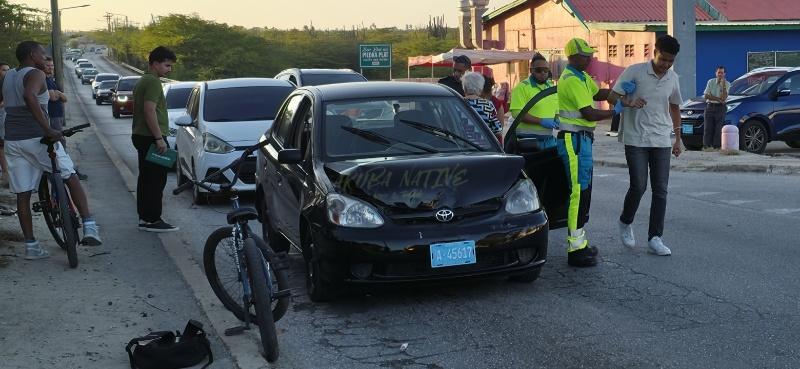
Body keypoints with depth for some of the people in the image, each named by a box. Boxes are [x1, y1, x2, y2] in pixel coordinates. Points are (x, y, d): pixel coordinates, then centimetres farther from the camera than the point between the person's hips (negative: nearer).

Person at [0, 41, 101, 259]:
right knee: (71, 179, 8)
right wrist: (47, 129, -30)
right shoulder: (35, 74, -9)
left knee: (22, 194, 8)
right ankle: (89, 227, -3)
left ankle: (31, 246, 11)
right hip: (37, 139, -6)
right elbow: (29, 96, -30)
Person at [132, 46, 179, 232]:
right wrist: (159, 138, -22)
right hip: (151, 138, -11)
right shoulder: (153, 81, -14)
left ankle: (144, 217, 18)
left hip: (141, 136, 11)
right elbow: (149, 110, -23)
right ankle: (152, 220, -6)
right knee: (156, 180, -7)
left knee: (146, 178, 13)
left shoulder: (142, 81, 19)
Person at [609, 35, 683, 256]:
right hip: (636, 140, -4)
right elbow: (612, 98, -5)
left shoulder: (673, 78, 8)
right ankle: (625, 223, 19)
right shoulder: (635, 72, -7)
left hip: (662, 141, 4)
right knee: (639, 186, -9)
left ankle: (655, 238, 7)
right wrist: (629, 102, -26)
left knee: (660, 190, 1)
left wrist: (678, 139, 19)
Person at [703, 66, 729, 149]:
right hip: (710, 107, 1)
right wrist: (718, 99, -9)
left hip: (720, 108, -1)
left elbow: (723, 98, -11)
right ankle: (706, 146, -1)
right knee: (707, 129, -2)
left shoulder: (727, 84, 2)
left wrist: (723, 85, -17)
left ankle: (717, 147, -3)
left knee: (718, 129, -5)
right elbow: (706, 96, -1)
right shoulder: (710, 82, 7)